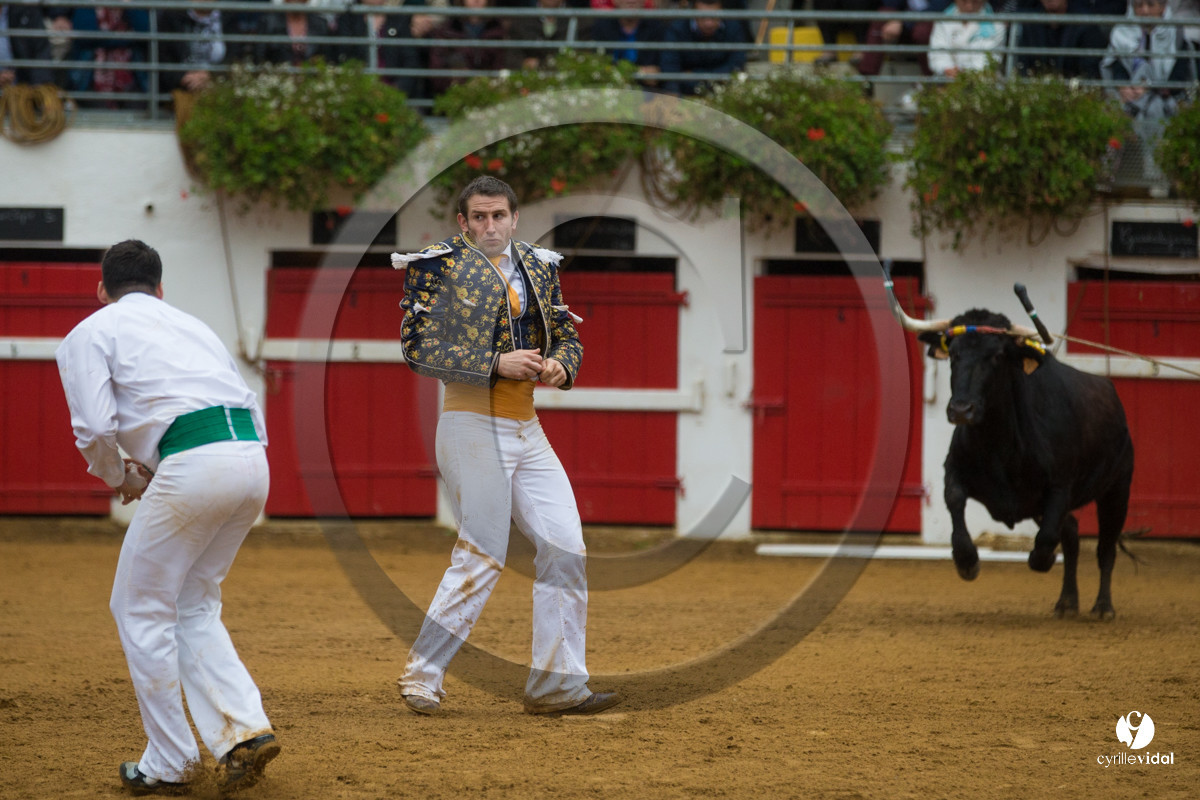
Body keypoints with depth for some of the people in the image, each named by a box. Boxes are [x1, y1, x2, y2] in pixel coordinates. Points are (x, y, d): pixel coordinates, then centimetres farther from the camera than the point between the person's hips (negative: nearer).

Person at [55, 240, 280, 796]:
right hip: (252, 457, 6)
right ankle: (245, 730, 5)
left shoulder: (90, 333, 13)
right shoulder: (191, 324, 31)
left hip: (194, 467, -6)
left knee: (141, 609, 10)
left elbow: (95, 427, -3)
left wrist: (117, 478, 18)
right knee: (193, 606, 21)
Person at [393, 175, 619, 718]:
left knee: (565, 548, 1)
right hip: (472, 426, -7)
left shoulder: (538, 267, 14)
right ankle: (422, 674, 1)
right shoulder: (440, 267, -4)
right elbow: (418, 348, -12)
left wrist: (560, 363, -4)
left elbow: (566, 335, 20)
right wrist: (496, 364, -18)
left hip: (527, 430, 7)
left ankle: (558, 684, 6)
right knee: (482, 556, -10)